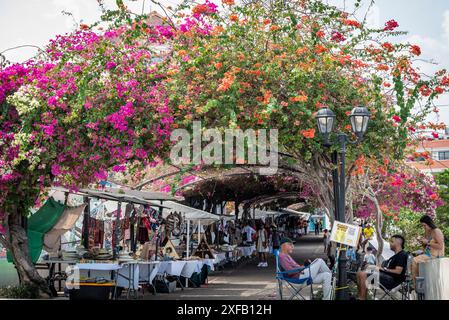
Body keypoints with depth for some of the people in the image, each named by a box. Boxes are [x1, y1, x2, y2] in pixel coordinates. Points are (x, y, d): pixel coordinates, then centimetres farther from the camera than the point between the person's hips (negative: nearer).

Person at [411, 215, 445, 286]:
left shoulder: (436, 231, -10)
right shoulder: (427, 233, 16)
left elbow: (440, 246, -20)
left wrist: (428, 242, -17)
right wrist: (423, 243, 2)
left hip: (435, 256, -9)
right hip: (428, 254, 9)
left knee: (415, 260, -21)